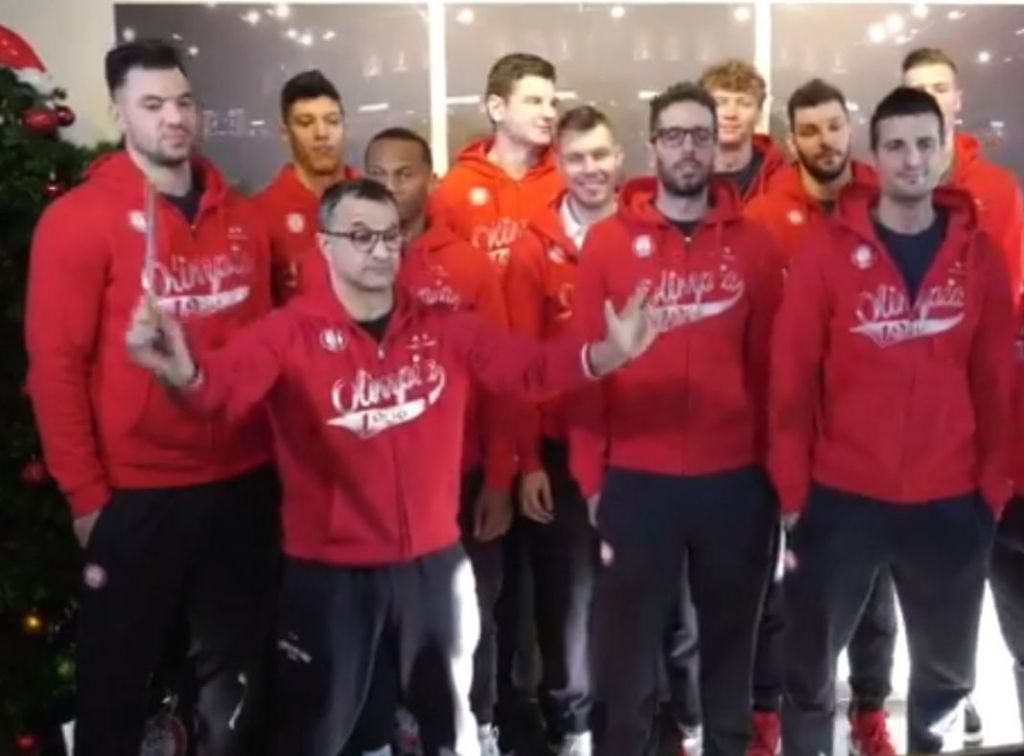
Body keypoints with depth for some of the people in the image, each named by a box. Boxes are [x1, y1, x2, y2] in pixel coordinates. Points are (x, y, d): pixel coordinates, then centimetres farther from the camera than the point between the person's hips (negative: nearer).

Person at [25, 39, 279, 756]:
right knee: (119, 678, 13)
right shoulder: (79, 218, -8)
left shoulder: (241, 217, 6)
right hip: (137, 494, -4)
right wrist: (86, 495, -11)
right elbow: (55, 364, -10)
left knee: (236, 670, 20)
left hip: (244, 483, 4)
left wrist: (279, 450, 6)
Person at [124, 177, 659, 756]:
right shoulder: (290, 333, -11)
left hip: (434, 563, 3)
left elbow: (528, 368, -6)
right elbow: (225, 386, -26)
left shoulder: (445, 330, 1)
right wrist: (184, 373, -50)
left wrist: (603, 356, -25)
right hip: (330, 571, -3)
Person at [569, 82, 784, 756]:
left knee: (731, 633, 16)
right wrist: (590, 473, -4)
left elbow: (770, 364, 4)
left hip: (735, 479, 1)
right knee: (631, 641, 12)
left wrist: (775, 462, 1)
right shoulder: (608, 241, -1)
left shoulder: (754, 244, 3)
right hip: (636, 480, -1)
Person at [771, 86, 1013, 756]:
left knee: (948, 669, 18)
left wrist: (994, 483, 4)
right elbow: (791, 375, -5)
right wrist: (792, 485, -6)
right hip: (842, 496, -2)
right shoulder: (828, 250, -4)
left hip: (951, 500, 2)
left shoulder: (979, 255, 3)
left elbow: (996, 379, 6)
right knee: (812, 663, 11)